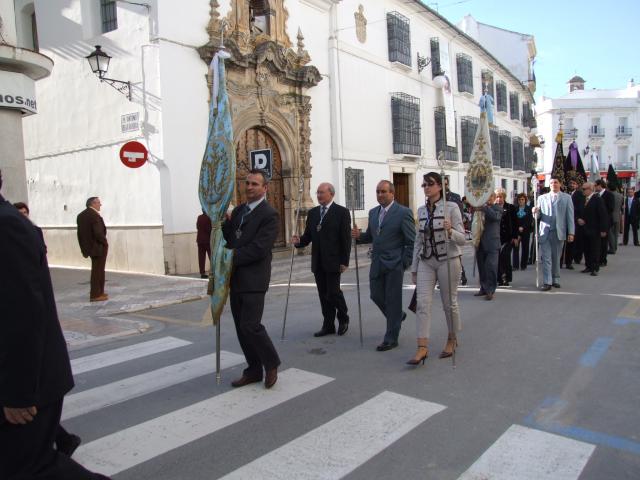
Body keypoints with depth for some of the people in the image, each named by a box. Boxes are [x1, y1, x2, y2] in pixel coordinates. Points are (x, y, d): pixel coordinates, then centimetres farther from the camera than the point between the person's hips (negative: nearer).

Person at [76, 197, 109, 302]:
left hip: (89, 246, 9)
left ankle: (99, 291, 28)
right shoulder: (95, 216, -20)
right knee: (98, 270, 0)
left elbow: (80, 233, 11)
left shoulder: (81, 215, 9)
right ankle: (95, 295, 7)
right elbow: (99, 233, -26)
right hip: (98, 247, -9)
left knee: (97, 270, 19)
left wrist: (84, 247, 15)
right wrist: (105, 243, -10)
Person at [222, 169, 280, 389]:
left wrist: (231, 258, -16)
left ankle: (271, 364, 15)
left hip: (253, 279, -7)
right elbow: (228, 239, 14)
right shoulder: (238, 210, 14)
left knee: (251, 326, -8)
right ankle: (254, 370, 24)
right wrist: (225, 222, -4)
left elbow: (259, 248, -19)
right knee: (241, 327, 11)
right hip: (235, 279, 8)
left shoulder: (269, 214, -11)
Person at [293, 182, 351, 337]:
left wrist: (344, 261, -11)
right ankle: (328, 325, 18)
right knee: (323, 295, 8)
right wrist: (299, 241, -10)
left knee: (333, 292, -6)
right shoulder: (312, 213, 12)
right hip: (317, 261, 5)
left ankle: (343, 319, 19)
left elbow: (346, 239, -6)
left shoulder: (341, 212, -4)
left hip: (333, 261, -5)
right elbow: (308, 236, 12)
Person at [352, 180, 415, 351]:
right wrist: (359, 236, -2)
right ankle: (397, 316, 39)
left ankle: (391, 339, 13)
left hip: (394, 264, -6)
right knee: (376, 296, 11)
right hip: (377, 263, 7)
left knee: (392, 300, 1)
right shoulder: (373, 212, 11)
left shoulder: (403, 212, -9)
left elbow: (412, 242, -9)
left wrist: (405, 264, -12)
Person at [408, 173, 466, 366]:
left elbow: (462, 239, -8)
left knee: (449, 303, 8)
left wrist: (450, 231, -30)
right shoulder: (421, 211, 8)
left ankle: (452, 339, 30)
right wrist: (414, 268, 13)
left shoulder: (451, 207, -7)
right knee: (422, 303, -7)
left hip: (448, 260, -4)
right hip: (426, 261, 4)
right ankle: (422, 348, -6)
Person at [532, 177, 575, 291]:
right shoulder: (542, 198, 12)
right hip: (545, 231, 1)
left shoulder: (566, 198, 7)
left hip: (558, 232, 0)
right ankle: (547, 282, -4)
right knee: (546, 258, -4)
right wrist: (536, 212, -14)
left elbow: (570, 216, 3)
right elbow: (538, 216, 10)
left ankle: (555, 279, 20)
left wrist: (571, 232, -3)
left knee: (556, 257, 8)